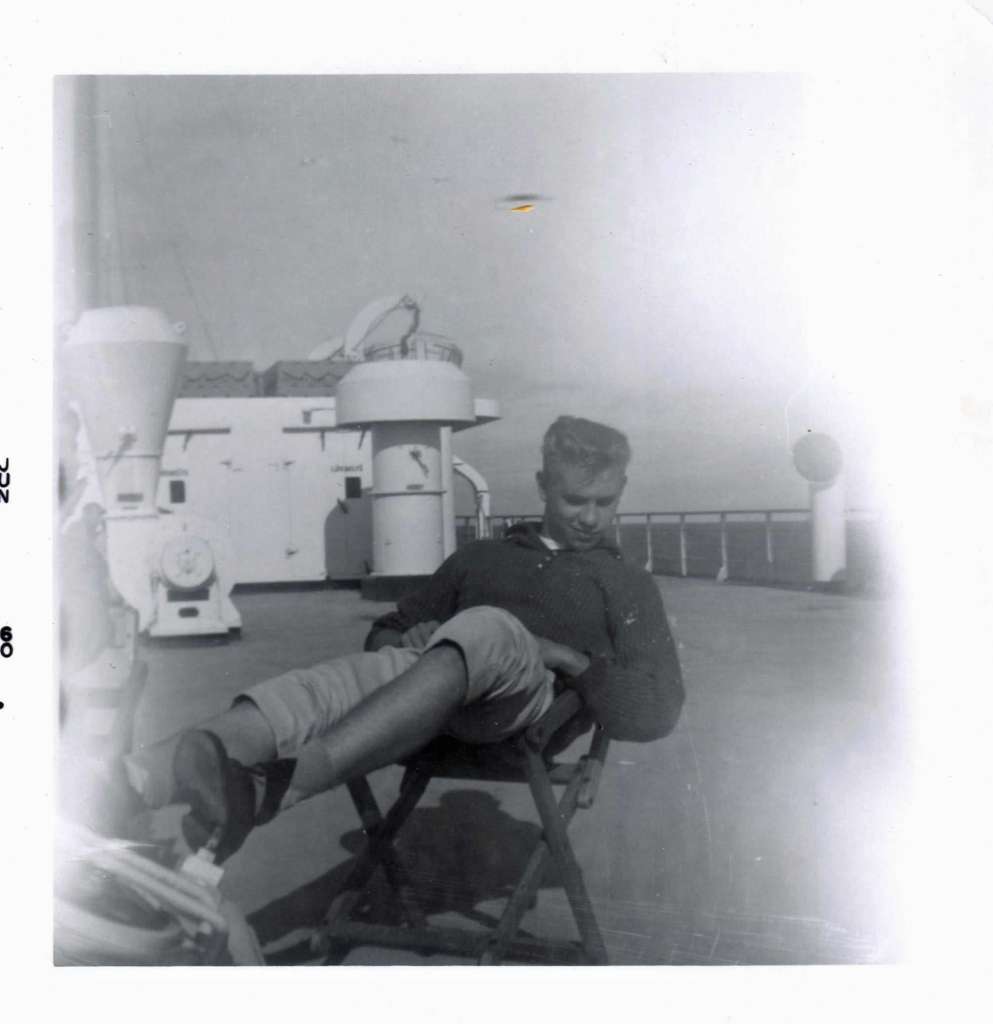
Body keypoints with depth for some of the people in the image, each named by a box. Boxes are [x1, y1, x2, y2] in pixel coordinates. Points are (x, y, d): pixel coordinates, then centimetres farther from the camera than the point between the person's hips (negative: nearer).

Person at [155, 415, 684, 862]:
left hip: (530, 694, -3)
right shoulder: (481, 556, 32)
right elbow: (389, 627, 32)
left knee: (486, 627, -39)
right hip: (429, 675, 4)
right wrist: (407, 637, 7)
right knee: (335, 680, -32)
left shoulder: (628, 586, 23)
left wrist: (568, 657, -3)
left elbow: (656, 711, 11)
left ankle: (274, 788, -55)